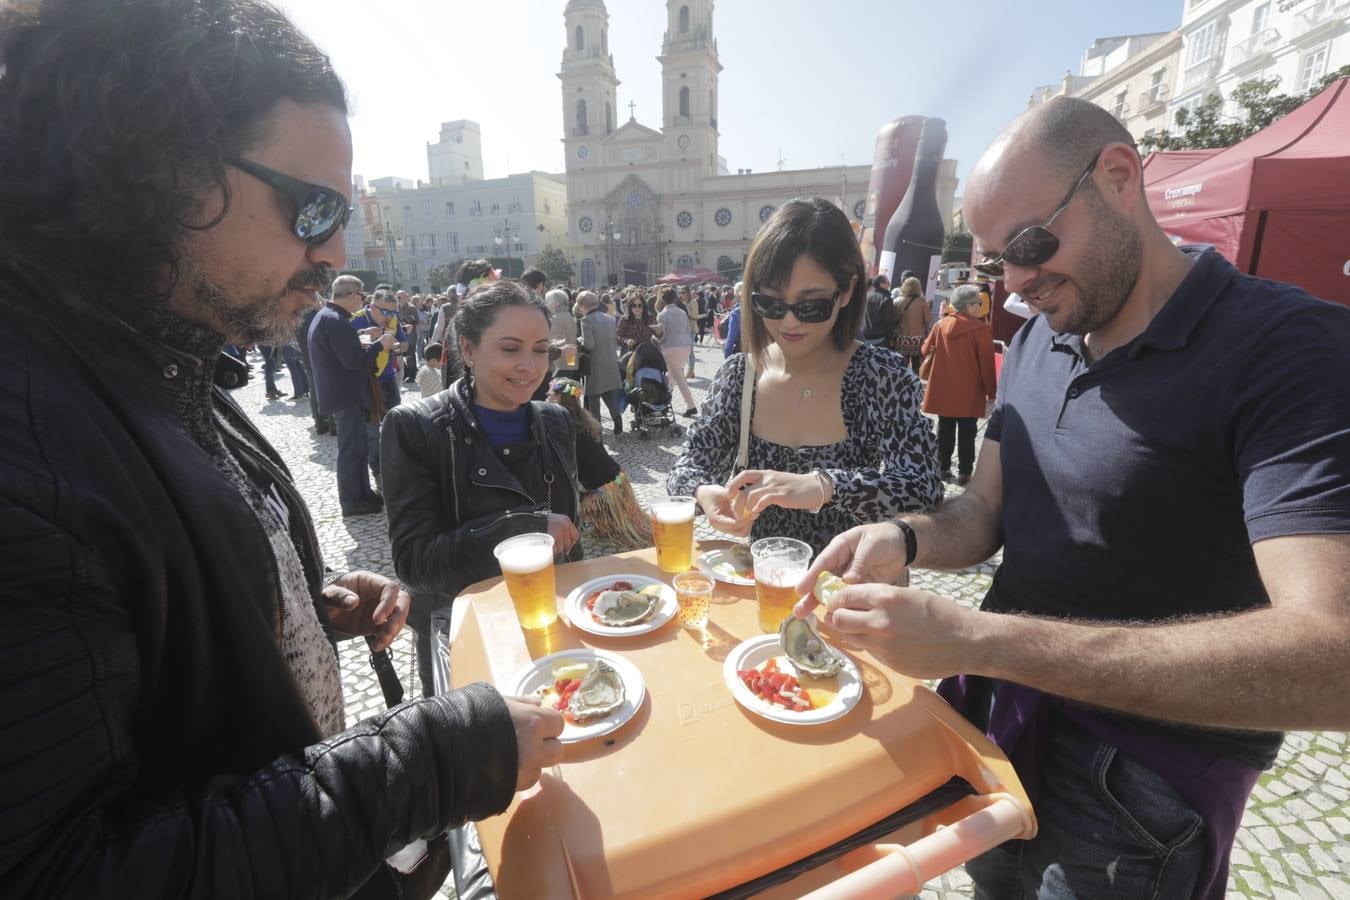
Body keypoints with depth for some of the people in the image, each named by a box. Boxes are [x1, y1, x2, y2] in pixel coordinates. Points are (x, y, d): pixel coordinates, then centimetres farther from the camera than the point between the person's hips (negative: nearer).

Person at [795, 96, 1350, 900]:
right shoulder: (1037, 341, 0)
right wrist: (904, 539, -20)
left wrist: (975, 638, -39)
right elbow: (985, 511, 2)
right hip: (1001, 717, 6)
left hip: (1144, 790, -5)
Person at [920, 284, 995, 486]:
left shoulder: (942, 324, 1)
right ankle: (964, 472, 10)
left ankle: (943, 468, 19)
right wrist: (991, 391, -2)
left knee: (945, 429, 13)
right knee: (966, 432, 5)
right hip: (969, 391, -4)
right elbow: (987, 363, -11)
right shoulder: (981, 328, -12)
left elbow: (926, 349, 10)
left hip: (944, 389, 4)